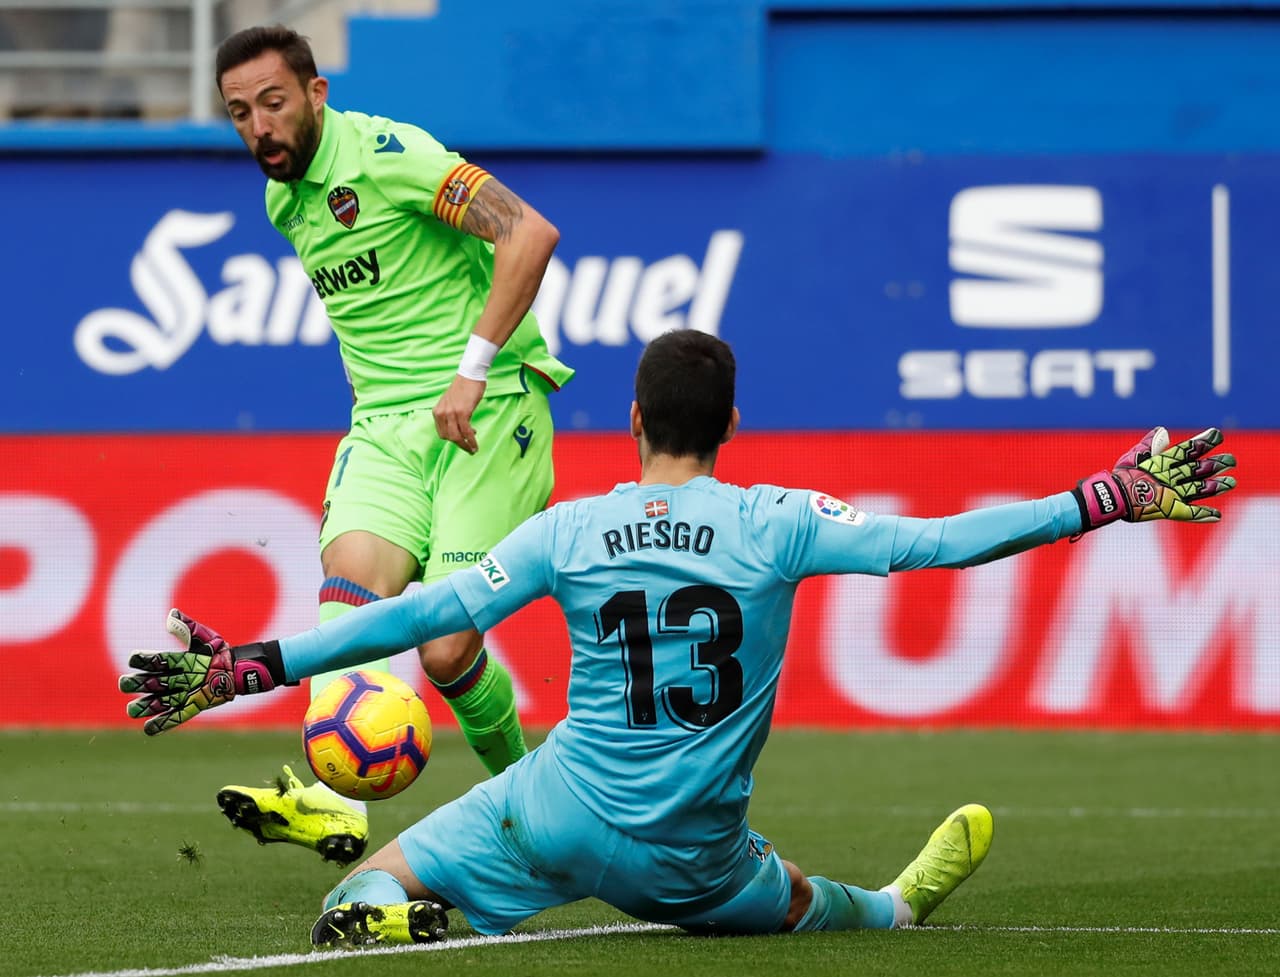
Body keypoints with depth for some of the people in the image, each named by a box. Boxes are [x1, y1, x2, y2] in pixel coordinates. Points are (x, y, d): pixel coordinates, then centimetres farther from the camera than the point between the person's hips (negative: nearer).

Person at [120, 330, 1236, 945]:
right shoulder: (776, 525, -5)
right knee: (806, 903, 32)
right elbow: (928, 542, -6)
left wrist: (251, 666, 0)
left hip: (560, 812, -1)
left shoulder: (565, 532, -3)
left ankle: (380, 914, -28)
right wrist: (1104, 502, 0)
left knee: (367, 896, 1)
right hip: (690, 861, 1)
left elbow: (428, 612, -5)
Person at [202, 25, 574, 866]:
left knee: (447, 648, -14)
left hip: (487, 415, -6)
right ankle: (335, 802, -41)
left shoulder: (385, 155, -12)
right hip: (386, 424, 6)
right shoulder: (285, 203, 14)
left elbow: (530, 232, -20)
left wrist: (473, 368, -23)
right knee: (351, 576, -23)